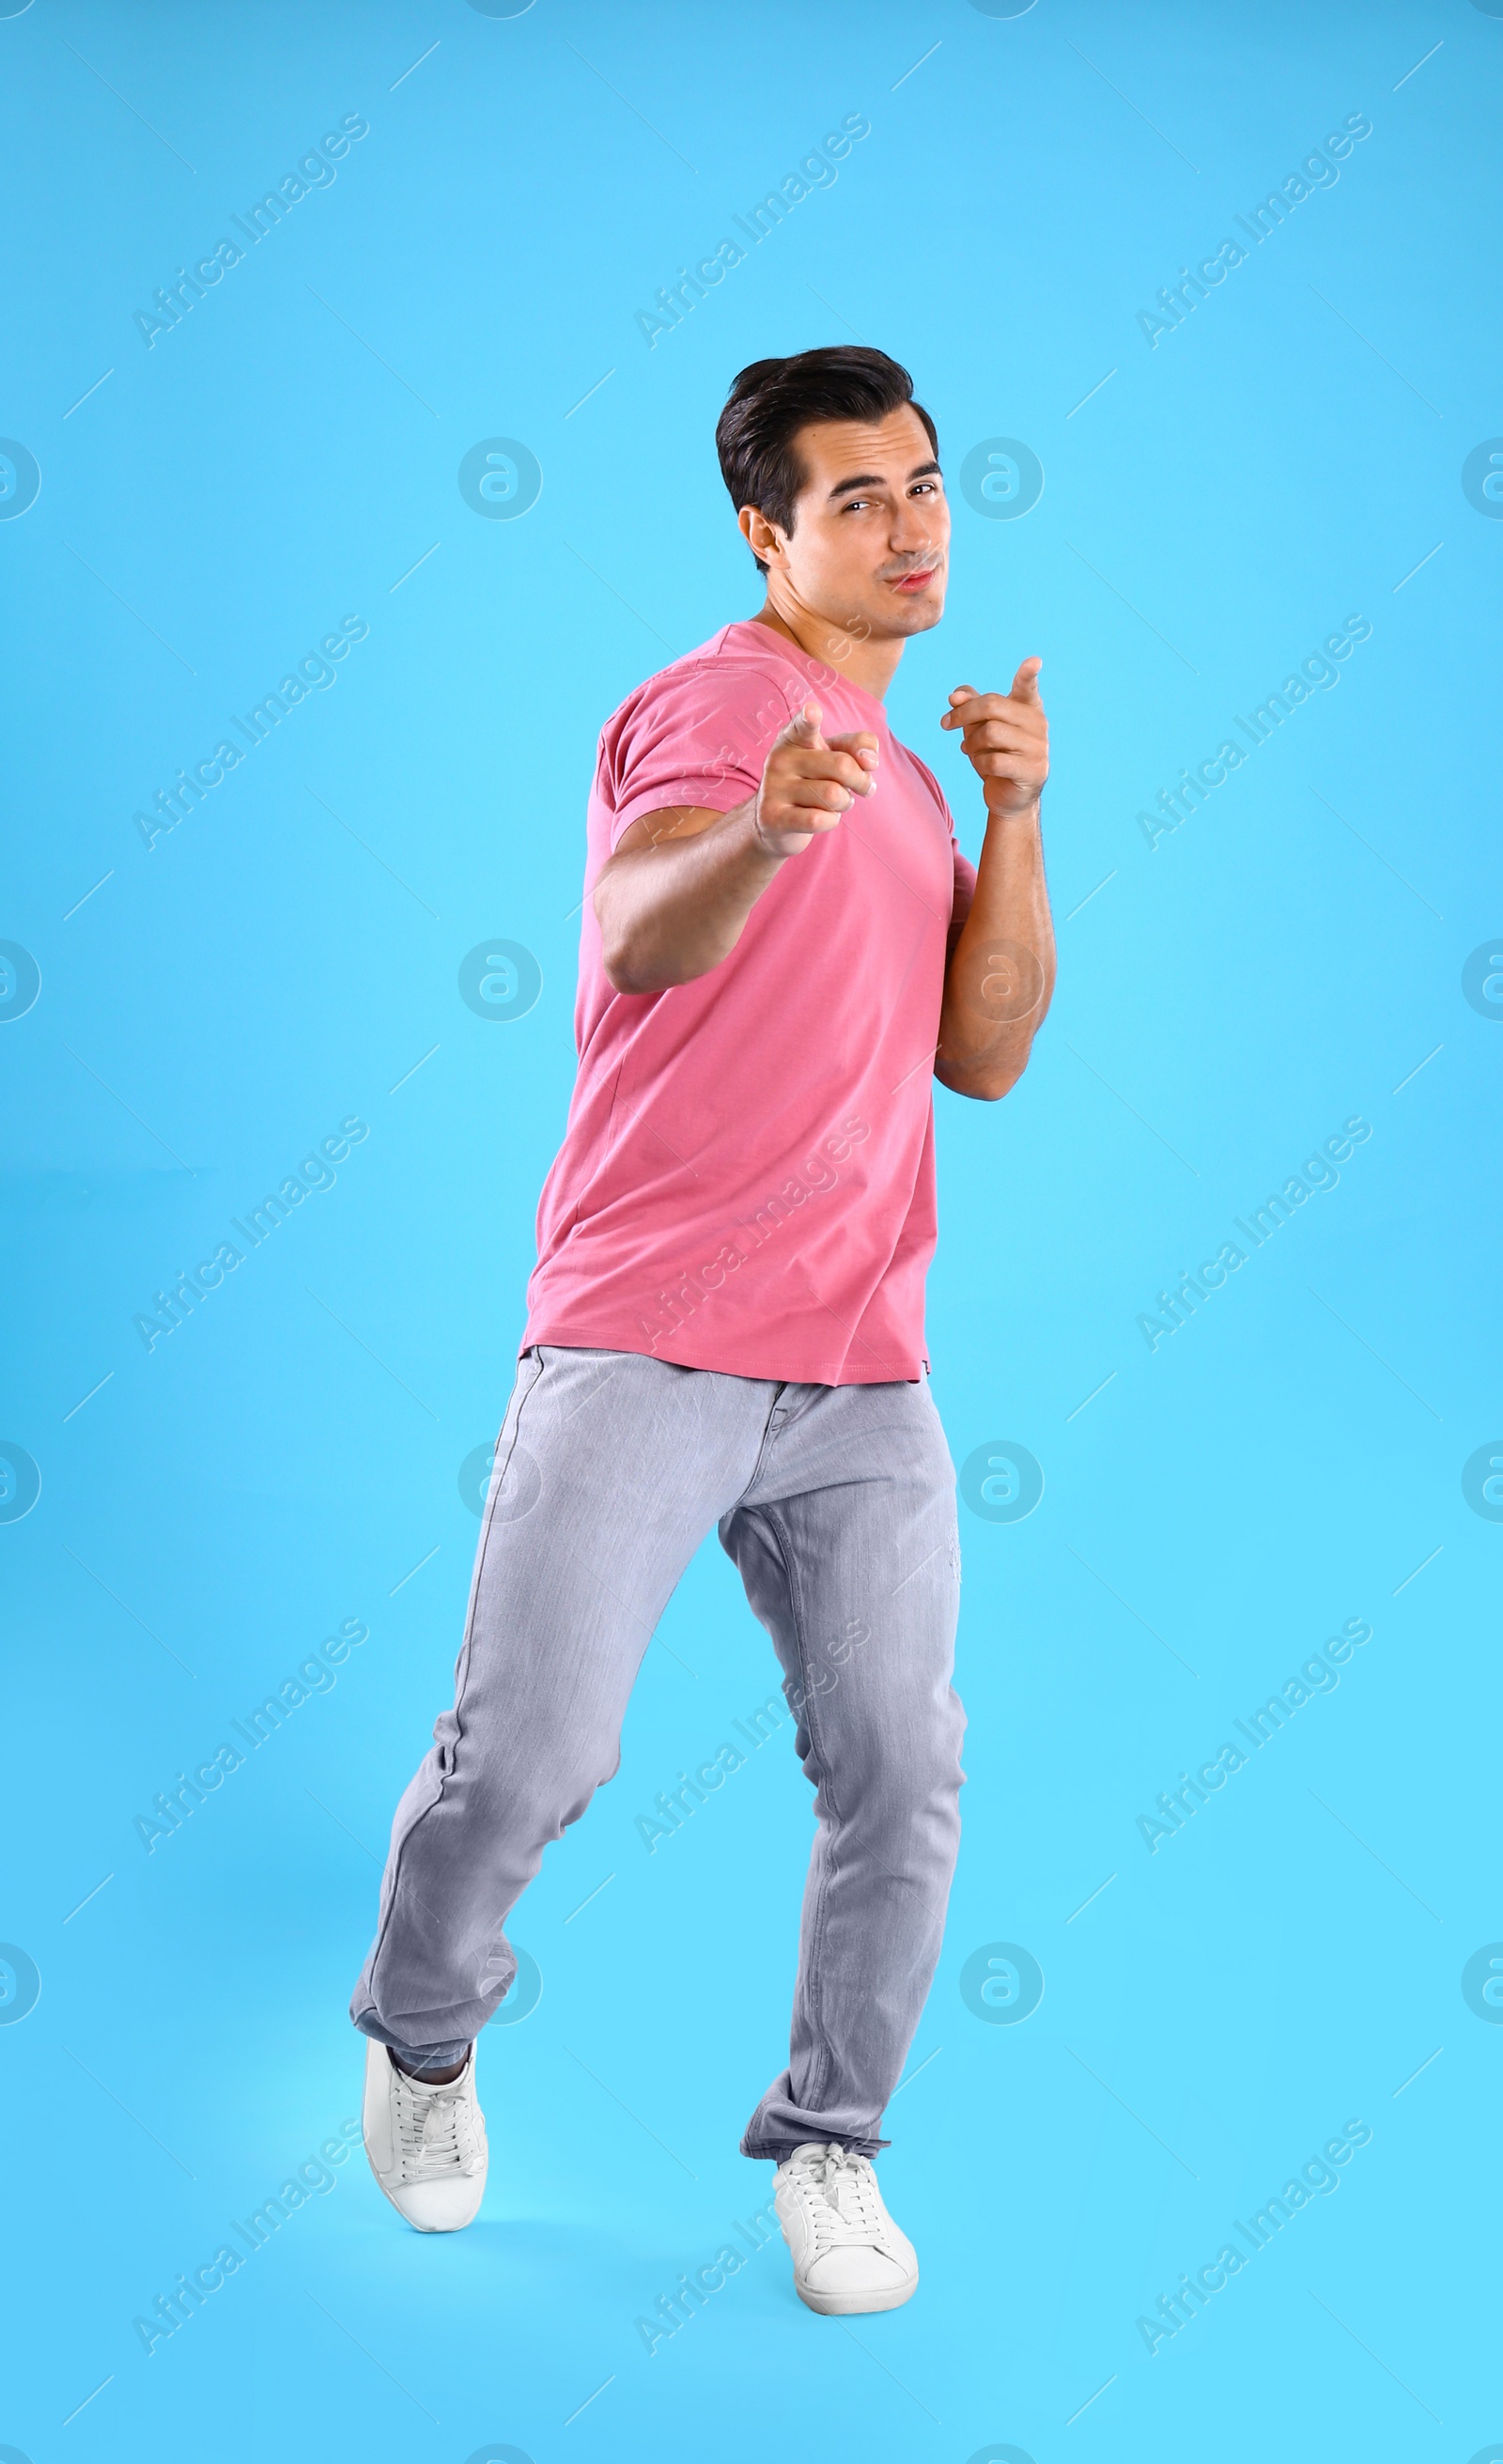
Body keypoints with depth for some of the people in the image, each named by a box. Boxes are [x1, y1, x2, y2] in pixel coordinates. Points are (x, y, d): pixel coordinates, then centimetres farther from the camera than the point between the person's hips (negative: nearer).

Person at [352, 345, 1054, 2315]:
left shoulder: (910, 786, 22)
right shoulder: (715, 703, -3)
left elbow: (985, 1056, 13)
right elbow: (644, 939, -23)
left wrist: (1015, 820, 2)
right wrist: (759, 835, -45)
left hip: (865, 1381, 6)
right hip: (642, 1353, -6)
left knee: (900, 1779, -1)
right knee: (525, 1757, -7)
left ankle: (830, 2144, 20)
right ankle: (422, 2042, 23)